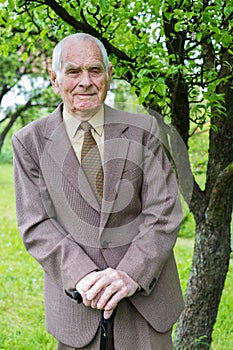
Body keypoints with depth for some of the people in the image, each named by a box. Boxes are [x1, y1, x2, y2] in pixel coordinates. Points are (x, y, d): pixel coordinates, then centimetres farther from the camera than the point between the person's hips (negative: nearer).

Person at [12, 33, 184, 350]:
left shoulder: (143, 130, 1)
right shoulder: (30, 142, 1)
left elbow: (165, 212, -4)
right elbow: (35, 226, -4)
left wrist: (131, 275, -16)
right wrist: (82, 278, -17)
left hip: (145, 296, 1)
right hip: (76, 301, 0)